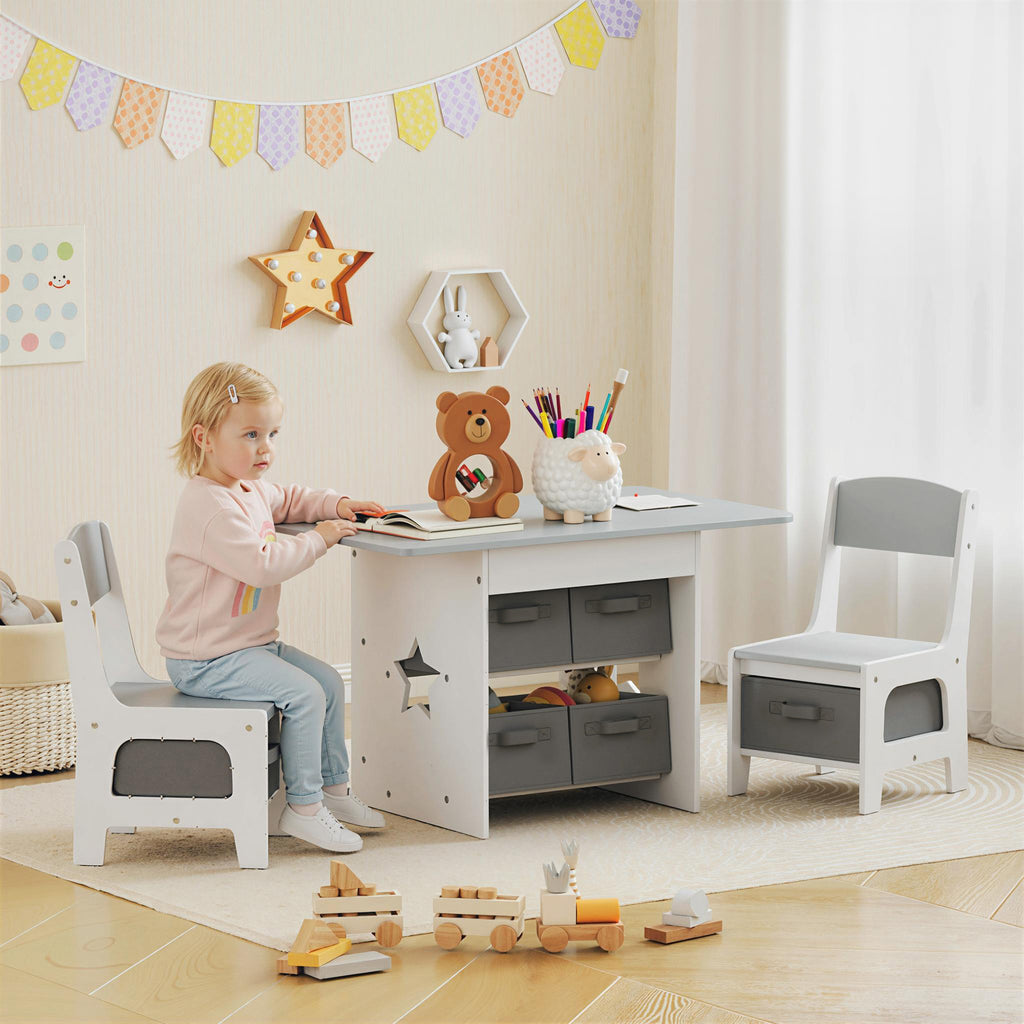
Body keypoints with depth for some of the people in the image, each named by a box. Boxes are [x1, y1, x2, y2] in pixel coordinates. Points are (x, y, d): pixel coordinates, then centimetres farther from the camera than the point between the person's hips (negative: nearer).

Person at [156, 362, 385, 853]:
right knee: (303, 693, -19)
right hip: (207, 660, -11)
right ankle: (302, 808, -10)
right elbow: (262, 564, -30)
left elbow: (289, 500, 32)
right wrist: (318, 538, -19)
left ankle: (332, 788, 24)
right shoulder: (209, 506, -25)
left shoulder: (252, 491, 9)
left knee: (328, 682, 13)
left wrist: (336, 505, 13)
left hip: (252, 643, 11)